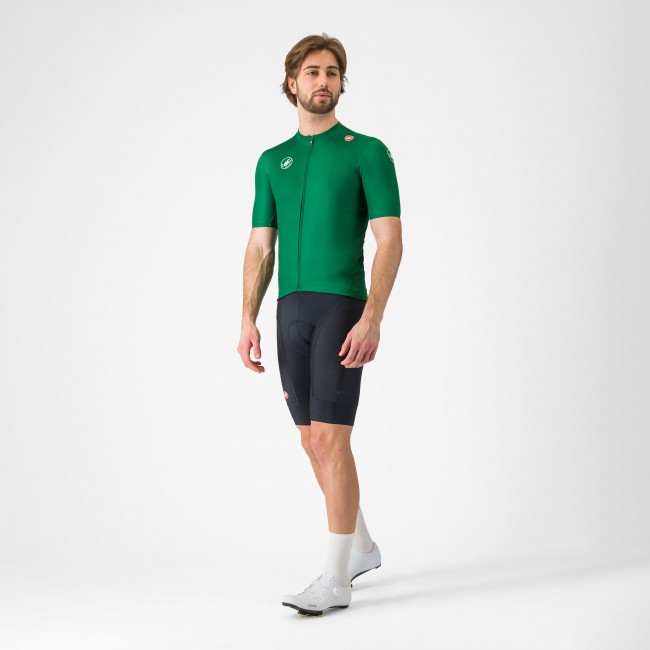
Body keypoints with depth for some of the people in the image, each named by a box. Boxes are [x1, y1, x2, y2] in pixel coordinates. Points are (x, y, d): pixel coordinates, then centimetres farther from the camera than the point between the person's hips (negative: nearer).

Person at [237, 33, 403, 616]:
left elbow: (390, 240, -8)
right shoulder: (273, 161, 15)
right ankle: (361, 547, 29)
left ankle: (335, 579, -4)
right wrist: (249, 321, 3)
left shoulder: (367, 152, 0)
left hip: (342, 306, -6)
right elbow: (260, 249, 14)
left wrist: (372, 318, -19)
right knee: (314, 440, 11)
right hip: (291, 308, 6)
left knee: (331, 439, -11)